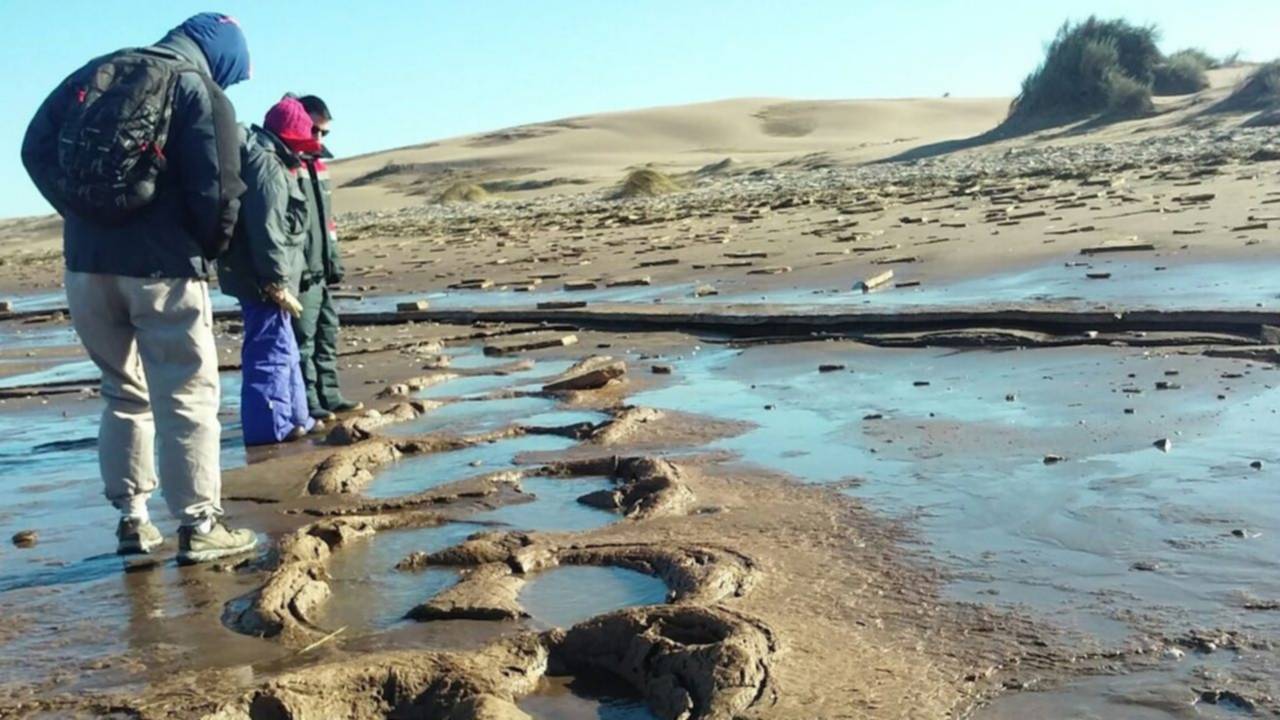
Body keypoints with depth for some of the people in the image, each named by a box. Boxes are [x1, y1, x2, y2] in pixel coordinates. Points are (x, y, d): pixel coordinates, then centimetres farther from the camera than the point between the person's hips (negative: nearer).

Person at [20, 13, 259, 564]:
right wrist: (208, 249, 4)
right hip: (162, 266, -5)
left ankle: (132, 519, 20)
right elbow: (217, 190, -14)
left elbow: (35, 150, 11)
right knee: (186, 398, 1)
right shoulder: (201, 90, -4)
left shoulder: (92, 74, 14)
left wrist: (83, 215, 14)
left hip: (86, 262, 6)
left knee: (124, 392, 18)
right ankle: (199, 526, 2)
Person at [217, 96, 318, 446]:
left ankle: (294, 418, 29)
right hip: (261, 279, -11)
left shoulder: (268, 160, 19)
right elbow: (267, 230, -23)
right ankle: (269, 429, -5)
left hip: (264, 277, 11)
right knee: (271, 352, -8)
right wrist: (276, 283, -23)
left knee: (284, 350, 19)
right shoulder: (265, 164, -16)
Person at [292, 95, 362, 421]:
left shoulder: (317, 164, 18)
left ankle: (329, 396, 23)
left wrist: (334, 260, 21)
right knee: (303, 340, -5)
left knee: (327, 333, 14)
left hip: (320, 271, 9)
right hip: (300, 272, -9)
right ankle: (308, 404, 0)